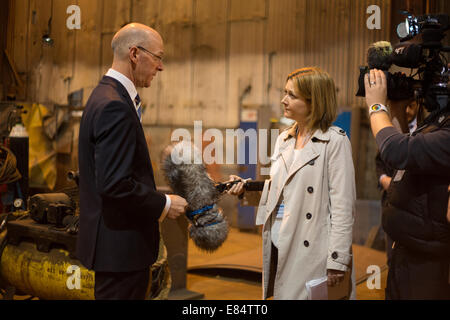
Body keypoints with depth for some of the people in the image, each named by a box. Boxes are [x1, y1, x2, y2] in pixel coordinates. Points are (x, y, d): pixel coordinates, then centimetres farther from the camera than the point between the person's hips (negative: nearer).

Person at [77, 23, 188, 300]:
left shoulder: (108, 95, 11)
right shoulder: (114, 106, -22)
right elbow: (115, 184, -26)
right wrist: (164, 204, -14)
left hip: (116, 242, 10)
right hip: (120, 245, -10)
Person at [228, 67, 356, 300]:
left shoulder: (335, 141, -8)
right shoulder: (284, 139, 14)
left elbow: (343, 205, -12)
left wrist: (337, 262, -16)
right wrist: (246, 187, 2)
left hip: (312, 253, -6)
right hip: (279, 247, 6)